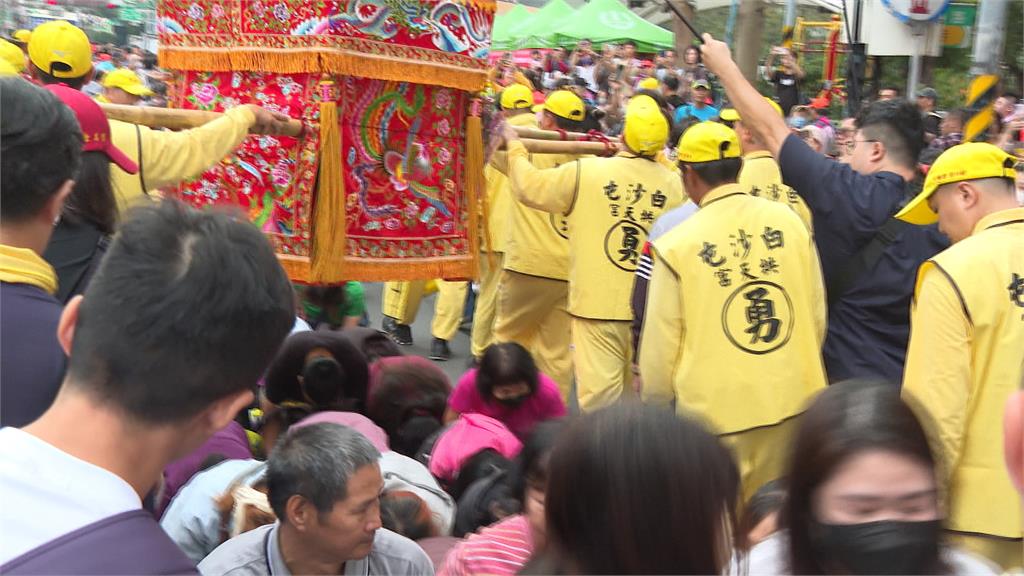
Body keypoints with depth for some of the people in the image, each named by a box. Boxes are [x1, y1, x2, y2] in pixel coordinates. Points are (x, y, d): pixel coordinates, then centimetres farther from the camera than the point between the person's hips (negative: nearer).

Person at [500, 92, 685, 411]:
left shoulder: (585, 172, -10)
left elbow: (529, 186, 1)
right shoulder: (673, 184, -5)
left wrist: (514, 145, 21)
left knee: (600, 397, 1)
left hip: (597, 304, -2)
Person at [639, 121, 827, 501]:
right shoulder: (789, 221, -2)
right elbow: (817, 316, 5)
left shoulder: (676, 244, -12)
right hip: (793, 402, 4)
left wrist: (656, 403, 10)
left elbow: (660, 345, -6)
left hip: (716, 411, -4)